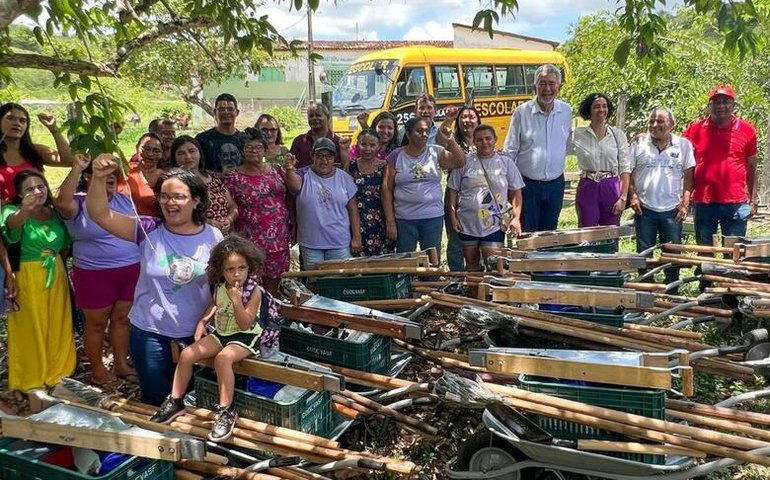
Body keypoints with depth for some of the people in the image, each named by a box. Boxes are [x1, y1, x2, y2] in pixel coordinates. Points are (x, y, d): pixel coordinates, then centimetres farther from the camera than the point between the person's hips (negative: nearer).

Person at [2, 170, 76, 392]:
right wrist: (25, 210, -60)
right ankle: (31, 379, 20)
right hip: (28, 279, -5)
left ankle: (57, 373, 31)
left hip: (56, 276, 5)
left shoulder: (54, 212, 3)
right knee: (31, 330, 5)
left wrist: (57, 260, -1)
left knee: (58, 327, 14)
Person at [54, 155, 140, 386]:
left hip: (131, 270, 5)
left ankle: (121, 363, 28)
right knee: (96, 323, 8)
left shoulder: (124, 200, 7)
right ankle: (97, 368, 23)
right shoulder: (79, 204, -9)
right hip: (94, 274, -4)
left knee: (123, 318, 14)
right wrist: (76, 168, -29)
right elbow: (62, 203, -32)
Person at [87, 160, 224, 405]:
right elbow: (99, 214, -19)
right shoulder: (148, 231, -9)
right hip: (150, 334, 0)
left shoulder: (212, 237, -7)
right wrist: (99, 178, -36)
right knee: (156, 402, 16)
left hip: (197, 334, 1)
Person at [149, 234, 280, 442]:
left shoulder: (254, 292, -18)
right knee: (187, 354, -9)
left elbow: (245, 325, -23)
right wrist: (202, 322, 9)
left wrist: (236, 301, -33)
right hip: (220, 332, 7)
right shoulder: (220, 287, -1)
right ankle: (175, 402, 7)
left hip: (245, 336, -7)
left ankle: (227, 411, -24)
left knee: (223, 357, -35)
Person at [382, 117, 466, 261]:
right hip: (404, 219, -1)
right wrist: (390, 221, -6)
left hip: (434, 217, 1)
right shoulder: (396, 156, 0)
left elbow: (460, 162, -6)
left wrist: (450, 140, -17)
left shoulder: (436, 152, 4)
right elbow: (387, 189, -2)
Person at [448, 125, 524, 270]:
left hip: (494, 225, -1)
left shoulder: (506, 163, 3)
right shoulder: (465, 162, 2)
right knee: (471, 264, 14)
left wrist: (516, 217, -4)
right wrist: (453, 216, 0)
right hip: (467, 223, 1)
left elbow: (516, 192, 6)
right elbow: (453, 190, 6)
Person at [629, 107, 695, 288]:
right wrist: (633, 195, -6)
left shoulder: (683, 144, 3)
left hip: (672, 210, 0)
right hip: (645, 209, 0)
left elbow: (688, 176, 3)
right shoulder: (639, 144, 3)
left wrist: (685, 203, -4)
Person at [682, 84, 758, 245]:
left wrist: (753, 200, 6)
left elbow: (751, 168, 8)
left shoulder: (747, 130, 2)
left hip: (735, 204, -1)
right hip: (703, 203, 1)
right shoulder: (696, 129, 4)